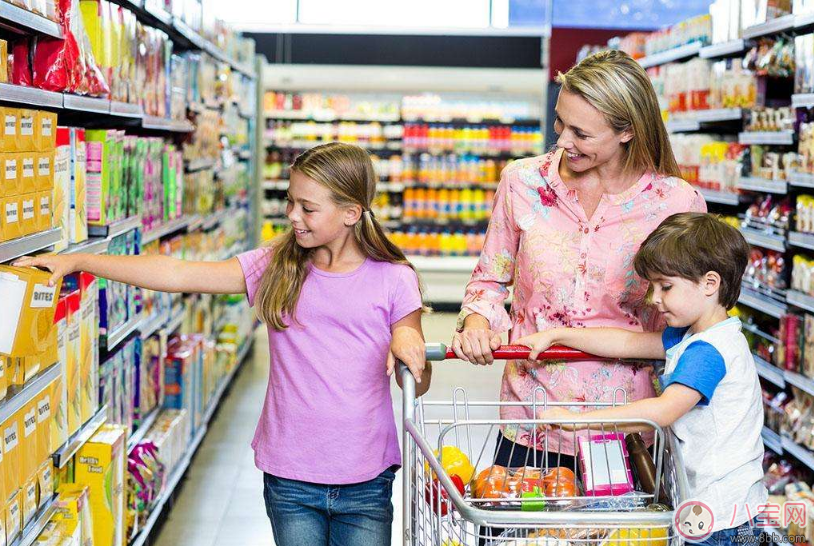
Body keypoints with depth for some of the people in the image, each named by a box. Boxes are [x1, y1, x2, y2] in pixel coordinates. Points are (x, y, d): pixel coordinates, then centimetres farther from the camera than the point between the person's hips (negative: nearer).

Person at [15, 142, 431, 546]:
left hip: (365, 483, -1)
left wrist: (407, 340, -22)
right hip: (290, 477, 2)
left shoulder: (393, 280, -5)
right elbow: (179, 274, -5)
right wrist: (80, 261, -8)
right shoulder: (276, 267, 0)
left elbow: (417, 387, 0)